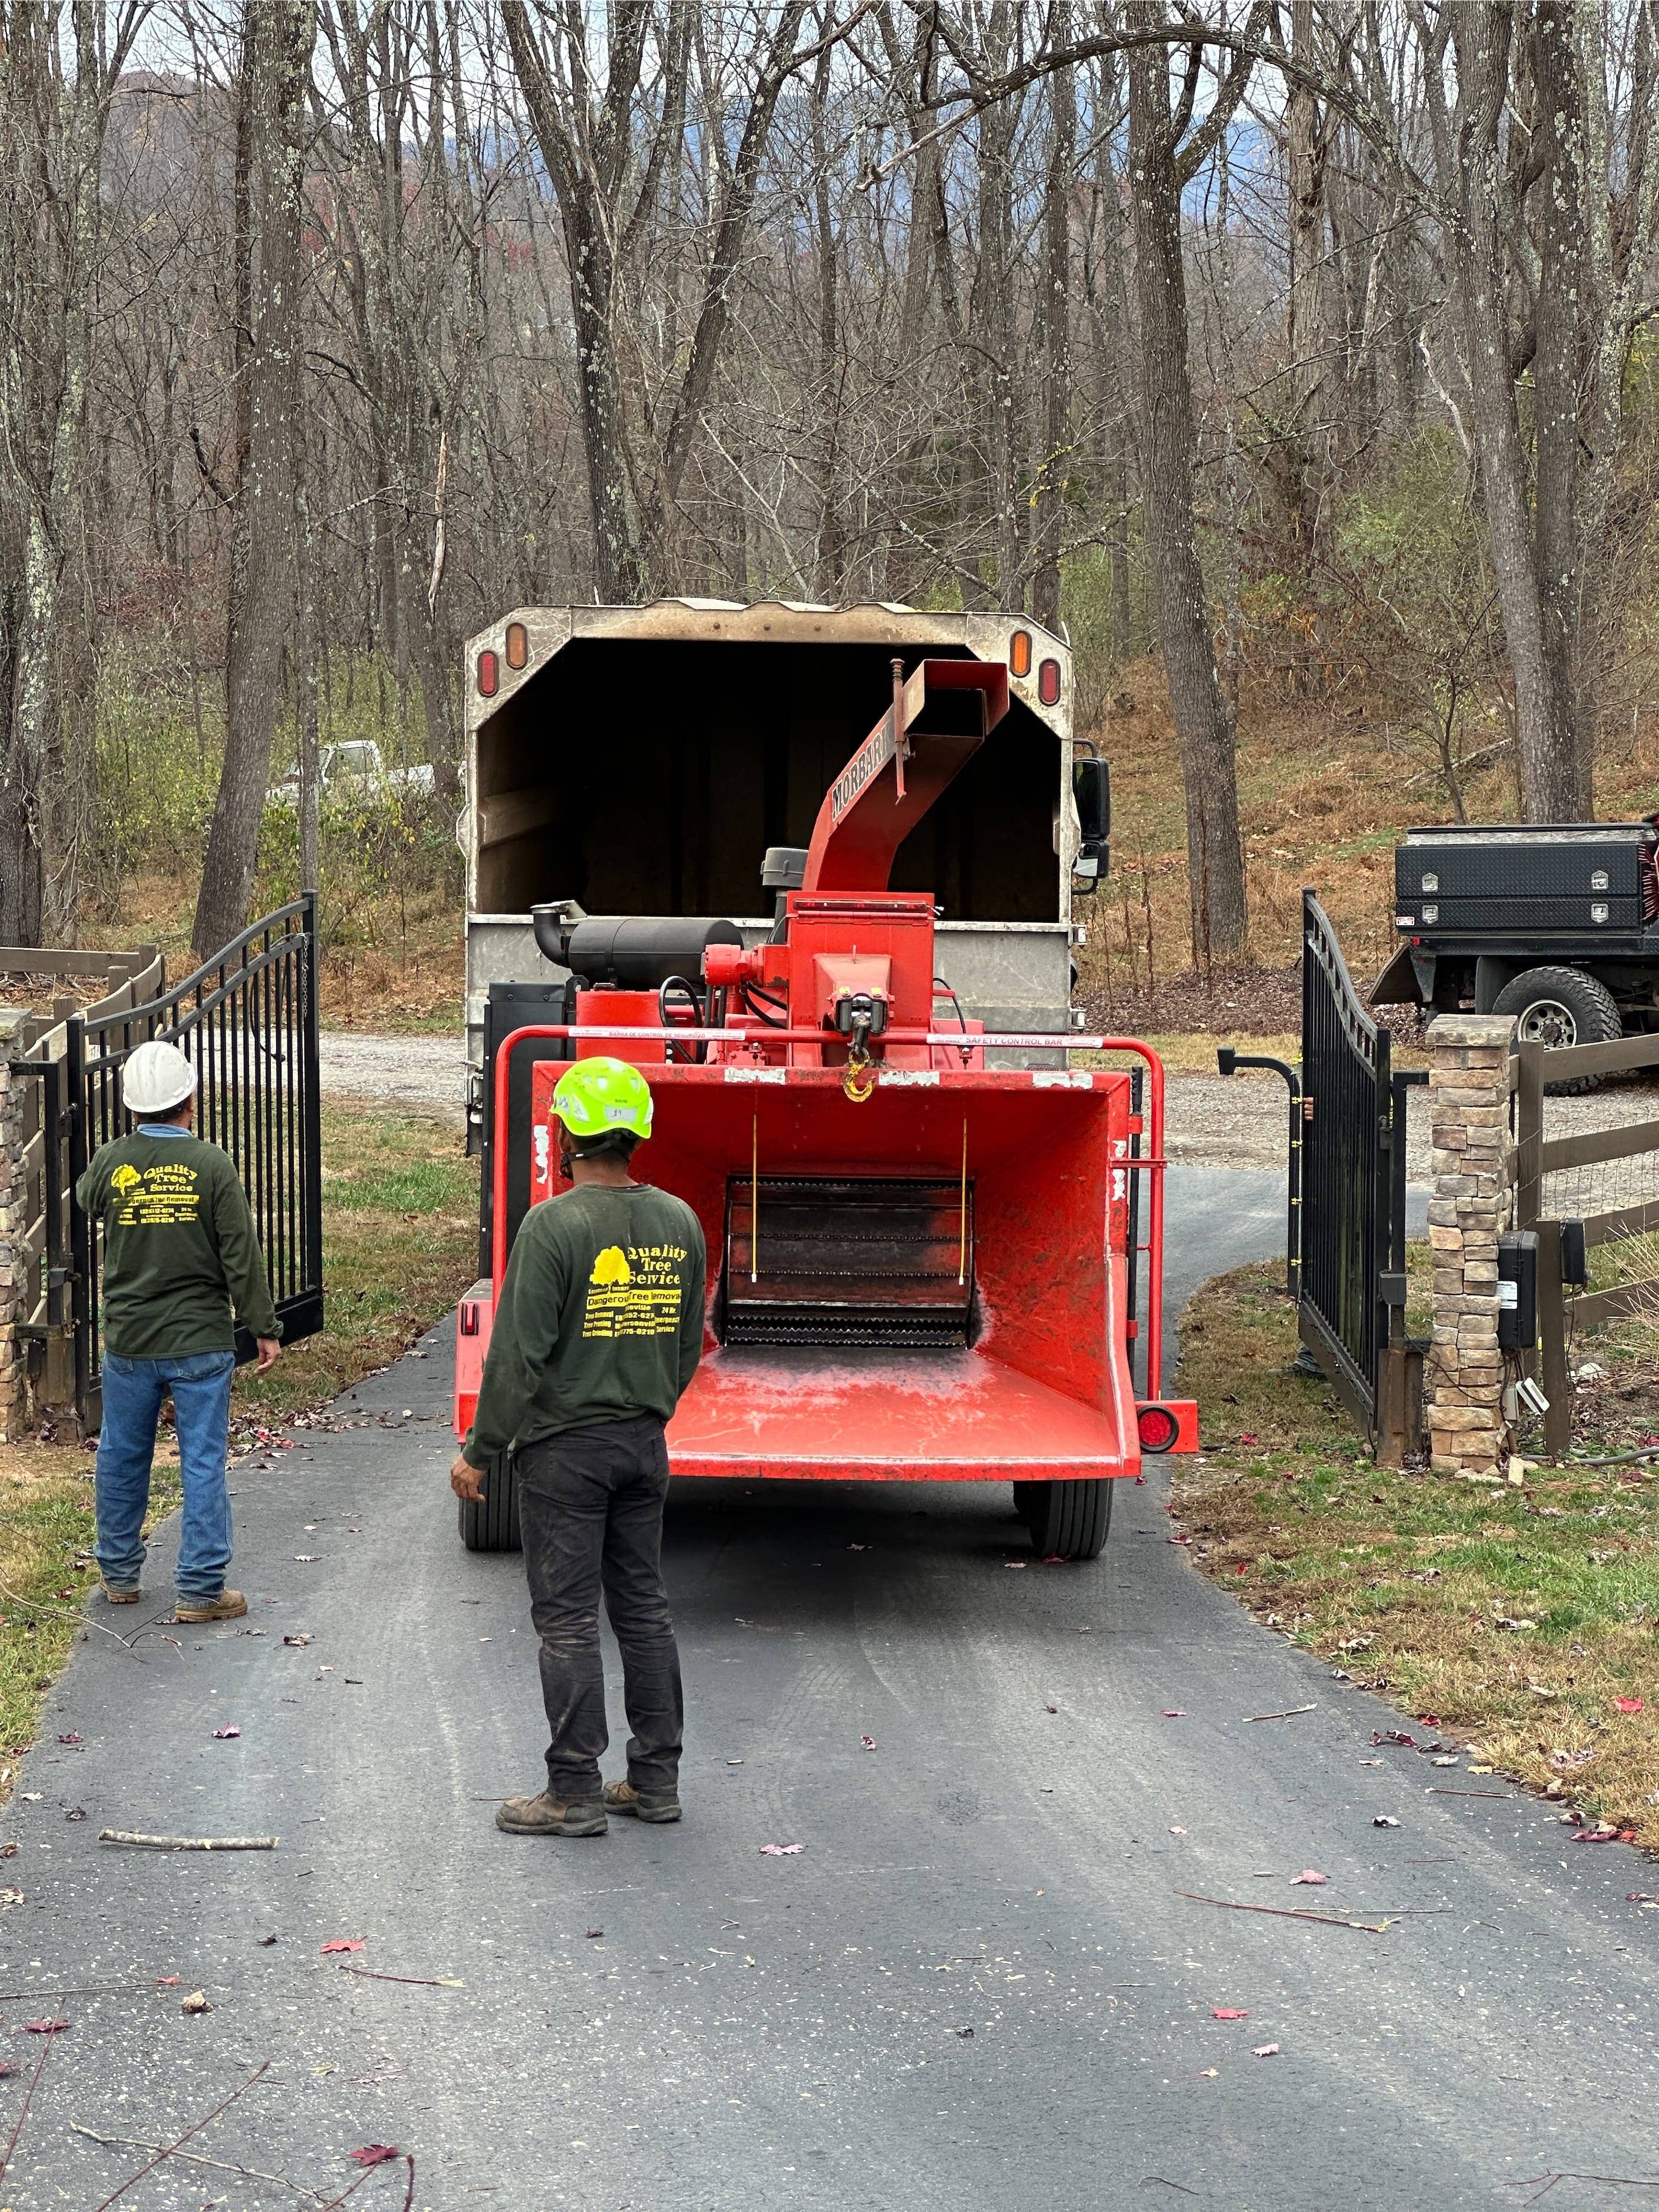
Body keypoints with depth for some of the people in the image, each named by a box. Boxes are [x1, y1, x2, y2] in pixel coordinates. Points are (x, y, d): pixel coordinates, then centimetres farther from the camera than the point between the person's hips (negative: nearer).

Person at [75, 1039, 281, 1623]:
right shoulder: (211, 1164, -12)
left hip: (127, 1343, 3)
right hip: (200, 1343, -3)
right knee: (203, 1463, 3)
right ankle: (201, 1590, 3)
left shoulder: (109, 1163, -5)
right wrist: (264, 1327, -1)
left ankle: (119, 1575, 29)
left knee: (121, 1458, 17)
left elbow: (85, 1202, 19)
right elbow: (241, 1256, -10)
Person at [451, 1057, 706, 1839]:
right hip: (645, 1442, 6)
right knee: (643, 1608, 13)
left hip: (565, 1447, -6)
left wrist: (479, 1451, -7)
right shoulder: (679, 1221, 4)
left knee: (567, 1620, -1)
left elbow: (518, 1355, -16)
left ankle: (575, 1793, 3)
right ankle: (656, 1780, 18)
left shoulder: (554, 1225, -16)